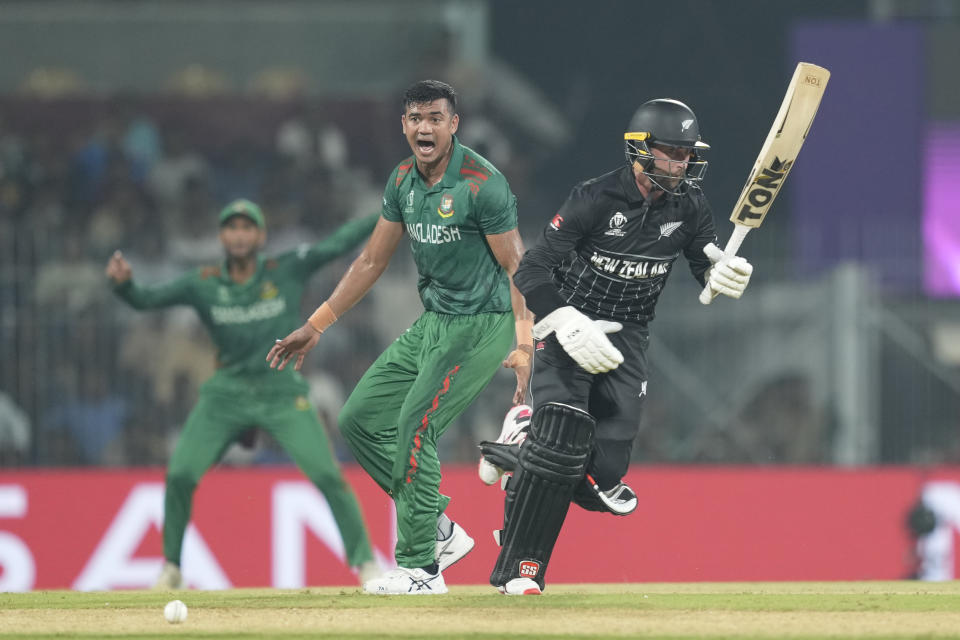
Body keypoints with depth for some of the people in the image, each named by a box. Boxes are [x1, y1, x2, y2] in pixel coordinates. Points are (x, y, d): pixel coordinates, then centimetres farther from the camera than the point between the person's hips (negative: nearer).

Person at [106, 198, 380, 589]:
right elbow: (146, 300, -5)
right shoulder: (203, 285, 0)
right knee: (180, 475, -11)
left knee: (327, 475, -14)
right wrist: (123, 284, -27)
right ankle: (171, 568, 6)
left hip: (283, 394, -2)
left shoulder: (287, 271, -3)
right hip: (226, 395, 2)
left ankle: (365, 562, -1)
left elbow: (340, 244, -9)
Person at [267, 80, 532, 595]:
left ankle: (420, 566, -9)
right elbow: (371, 262, 15)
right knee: (361, 418, 6)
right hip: (433, 322, 9)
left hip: (482, 324, -9)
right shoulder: (403, 181, 6)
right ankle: (440, 529, 11)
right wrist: (314, 328, 14)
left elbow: (517, 268, -16)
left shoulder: (482, 183, -18)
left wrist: (525, 345, -26)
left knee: (414, 427, -17)